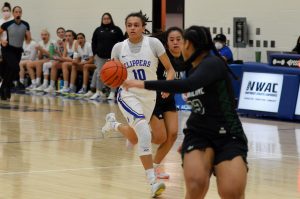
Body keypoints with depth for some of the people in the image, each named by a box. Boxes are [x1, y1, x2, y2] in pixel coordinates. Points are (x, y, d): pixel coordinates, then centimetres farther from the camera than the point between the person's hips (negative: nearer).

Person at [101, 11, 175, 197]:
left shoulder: (153, 43, -12)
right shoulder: (119, 48, -8)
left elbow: (170, 68, -5)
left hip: (149, 96, 2)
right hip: (129, 94, -2)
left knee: (134, 137, 18)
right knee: (143, 128, -29)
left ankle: (113, 123, 54)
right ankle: (152, 181, -31)